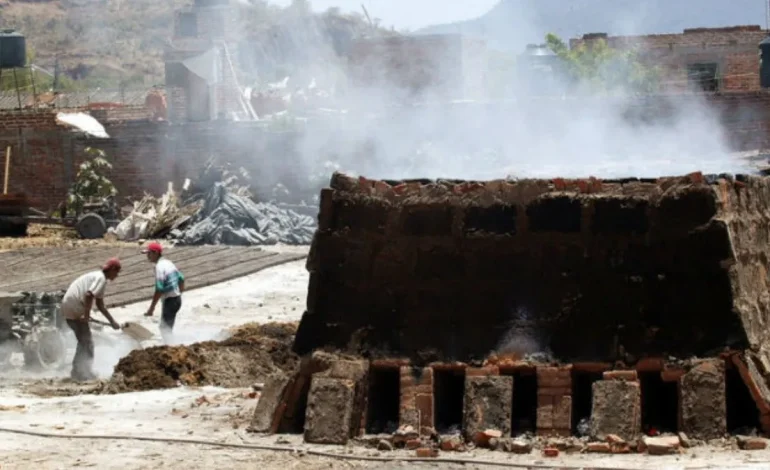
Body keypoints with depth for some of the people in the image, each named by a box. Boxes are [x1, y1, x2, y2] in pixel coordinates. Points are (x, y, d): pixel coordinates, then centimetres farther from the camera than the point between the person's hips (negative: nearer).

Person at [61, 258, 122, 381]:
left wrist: (112, 321, 28)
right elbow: (88, 295, -25)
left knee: (83, 341, 20)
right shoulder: (101, 278, -9)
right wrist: (86, 315, -20)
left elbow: (100, 305, 27)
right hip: (75, 309, -10)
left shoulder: (97, 277, 21)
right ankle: (82, 373, 2)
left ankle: (78, 371, 25)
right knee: (87, 342, -1)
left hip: (68, 308, 10)